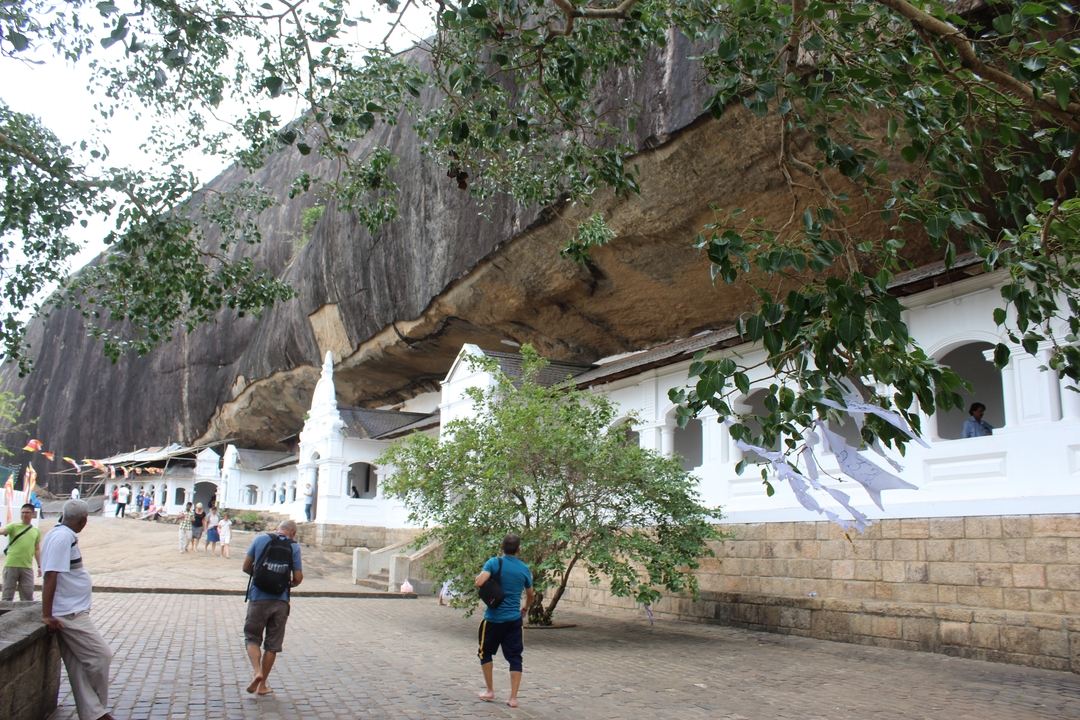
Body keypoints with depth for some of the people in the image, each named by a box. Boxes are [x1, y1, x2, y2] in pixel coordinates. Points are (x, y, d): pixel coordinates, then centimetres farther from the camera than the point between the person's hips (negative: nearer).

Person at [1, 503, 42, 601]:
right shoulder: (13, 526, 5)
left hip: (27, 567, 2)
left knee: (28, 595, 3)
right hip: (11, 565, -2)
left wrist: (39, 566, 12)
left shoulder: (36, 531, 14)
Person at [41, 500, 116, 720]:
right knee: (101, 656, -5)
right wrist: (47, 616, -23)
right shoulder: (63, 537, -17)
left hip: (72, 612, 10)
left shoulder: (60, 534, 13)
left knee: (78, 666, 10)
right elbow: (50, 576, -22)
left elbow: (52, 574, 21)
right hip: (70, 614, -10)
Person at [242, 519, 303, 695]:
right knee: (272, 644, 11)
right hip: (281, 600, 0)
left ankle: (257, 672, -9)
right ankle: (262, 685, 15)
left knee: (252, 638, 13)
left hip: (258, 598, 0)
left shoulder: (261, 539, 2)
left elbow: (246, 567, 6)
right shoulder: (293, 547, -1)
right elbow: (298, 578, -2)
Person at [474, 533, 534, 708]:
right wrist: (525, 609, 34)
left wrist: (478, 575, 1)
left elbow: (479, 582, -22)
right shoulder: (524, 568, 3)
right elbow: (530, 595, 15)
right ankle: (513, 697, 2)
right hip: (514, 619, 2)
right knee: (515, 657, 6)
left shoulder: (494, 563, -8)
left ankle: (490, 691, 22)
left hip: (493, 618, -2)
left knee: (485, 652, 17)